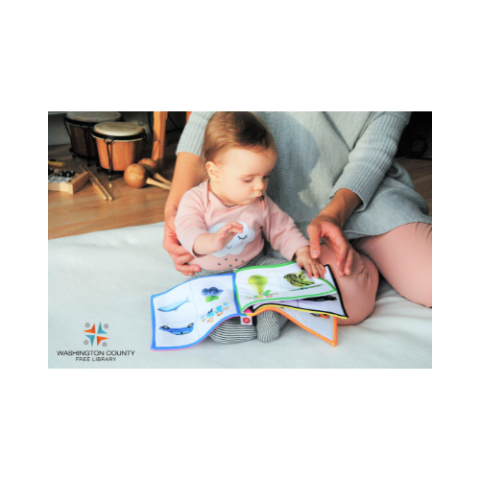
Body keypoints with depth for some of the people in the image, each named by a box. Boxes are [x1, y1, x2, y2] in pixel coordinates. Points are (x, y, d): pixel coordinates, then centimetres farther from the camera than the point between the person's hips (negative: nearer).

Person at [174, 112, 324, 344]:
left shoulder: (261, 203, -2)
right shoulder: (196, 200, -14)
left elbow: (283, 229, 4)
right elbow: (188, 231, -28)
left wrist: (302, 253, -15)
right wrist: (212, 241, -50)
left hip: (254, 265, 3)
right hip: (211, 273, -3)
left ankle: (270, 316, -24)